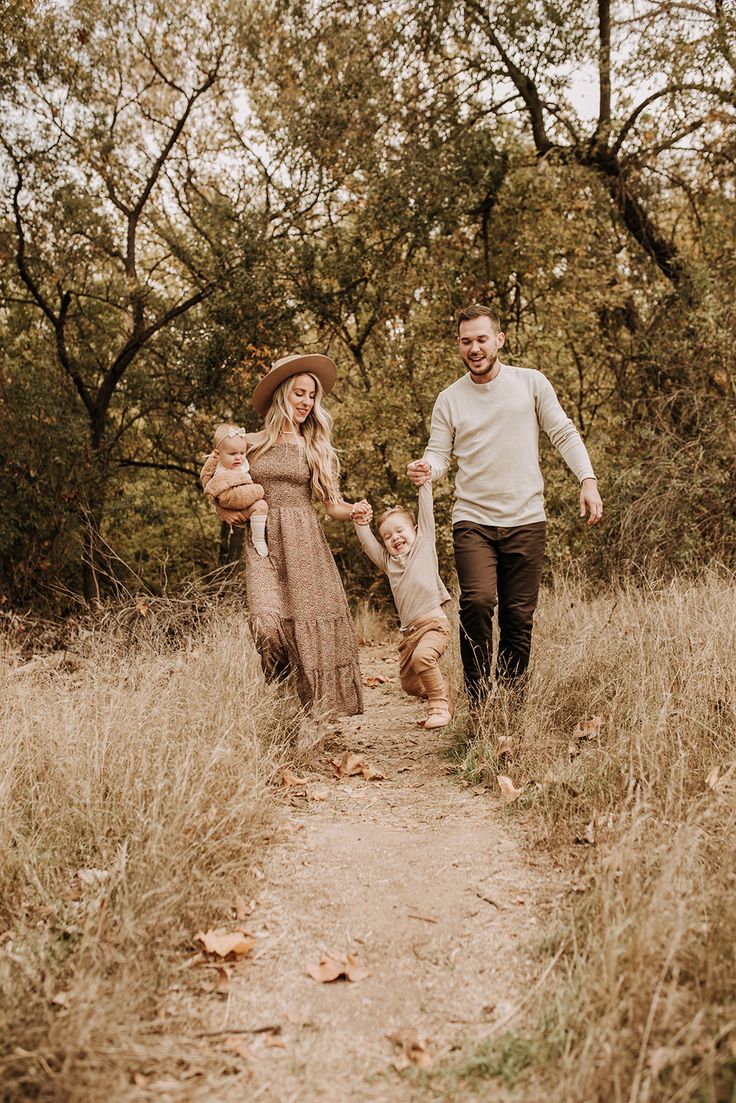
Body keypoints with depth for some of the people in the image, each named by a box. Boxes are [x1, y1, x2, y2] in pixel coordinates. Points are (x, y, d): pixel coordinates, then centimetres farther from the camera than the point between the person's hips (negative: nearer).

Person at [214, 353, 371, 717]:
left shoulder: (316, 449, 12)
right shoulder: (250, 443, 11)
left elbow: (333, 505, 7)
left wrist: (354, 511, -15)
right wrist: (224, 510, 1)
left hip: (304, 542, 0)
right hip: (263, 543, 0)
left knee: (314, 624, -9)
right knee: (268, 622, -17)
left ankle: (324, 711, 2)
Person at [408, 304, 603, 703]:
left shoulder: (531, 383, 5)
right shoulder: (449, 399, 7)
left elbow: (564, 434, 5)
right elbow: (438, 454, 5)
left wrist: (587, 480, -7)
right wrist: (424, 469, -19)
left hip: (525, 520, 1)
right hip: (473, 519, 0)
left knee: (519, 617, 4)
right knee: (478, 601, -20)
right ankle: (477, 698, -6)